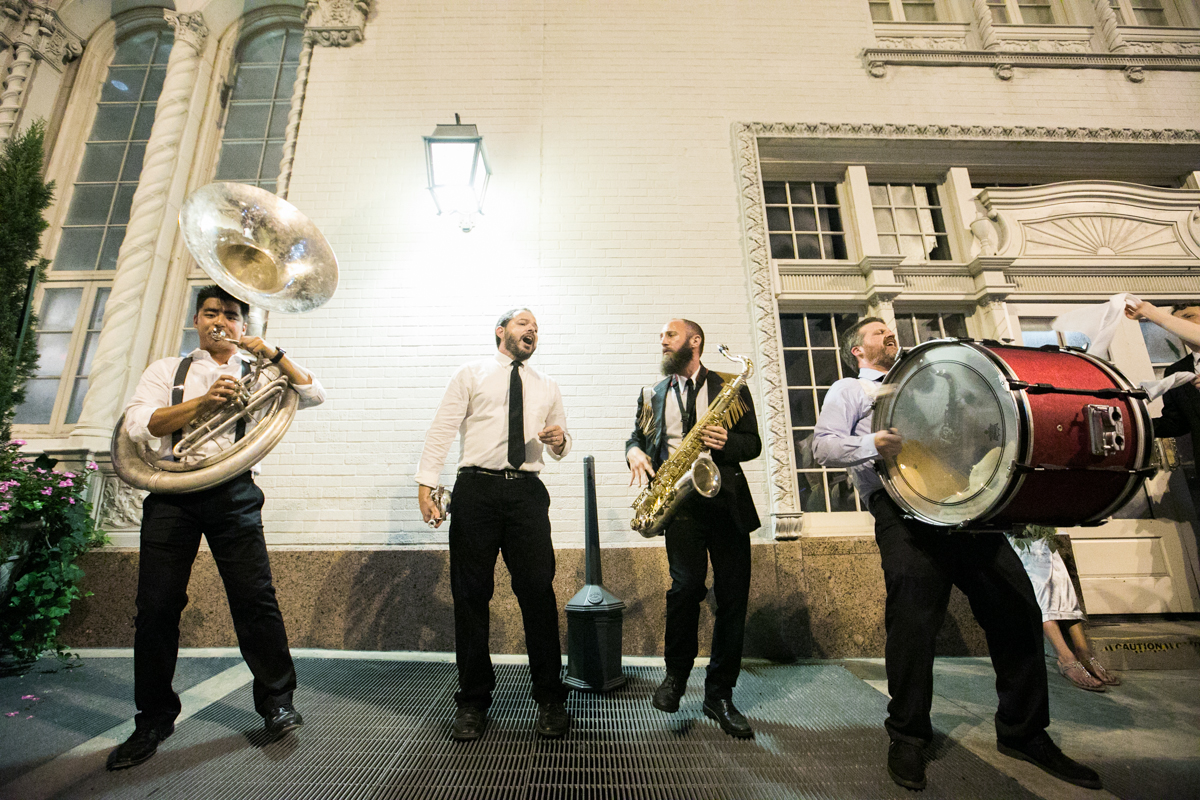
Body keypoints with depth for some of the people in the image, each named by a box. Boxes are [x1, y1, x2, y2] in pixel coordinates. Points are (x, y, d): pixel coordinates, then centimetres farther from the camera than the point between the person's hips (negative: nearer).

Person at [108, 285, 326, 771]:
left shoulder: (256, 374, 14)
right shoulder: (167, 370, 16)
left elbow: (314, 395, 1)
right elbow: (137, 424, 0)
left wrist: (272, 353, -7)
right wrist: (202, 402, -13)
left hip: (233, 492, -1)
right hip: (172, 491, 1)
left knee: (255, 597, -5)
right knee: (157, 606, 4)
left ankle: (277, 702, 8)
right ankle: (153, 721, 22)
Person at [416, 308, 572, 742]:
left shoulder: (547, 387, 19)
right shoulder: (471, 373, 10)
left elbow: (561, 443, 22)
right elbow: (442, 429, 2)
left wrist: (559, 440, -2)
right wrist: (426, 482, -8)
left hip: (527, 492, 2)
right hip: (477, 489, -1)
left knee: (538, 592, -1)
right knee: (470, 595, 4)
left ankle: (550, 700, 14)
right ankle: (473, 701, 20)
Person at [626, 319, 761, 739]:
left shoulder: (731, 388, 11)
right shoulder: (651, 395, 18)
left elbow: (753, 443, 8)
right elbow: (636, 437, 19)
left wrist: (727, 442, -12)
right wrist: (634, 452, -4)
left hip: (726, 499, 1)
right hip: (679, 499, 0)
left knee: (733, 596, 2)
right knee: (687, 583, -16)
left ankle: (720, 694, 21)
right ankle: (675, 674, 12)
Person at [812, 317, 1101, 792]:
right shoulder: (848, 390, 13)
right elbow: (824, 444, -3)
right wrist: (873, 444, -21)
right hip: (903, 506, -6)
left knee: (1017, 608, 3)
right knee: (913, 619, -12)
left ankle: (1024, 732, 22)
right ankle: (907, 736, 7)